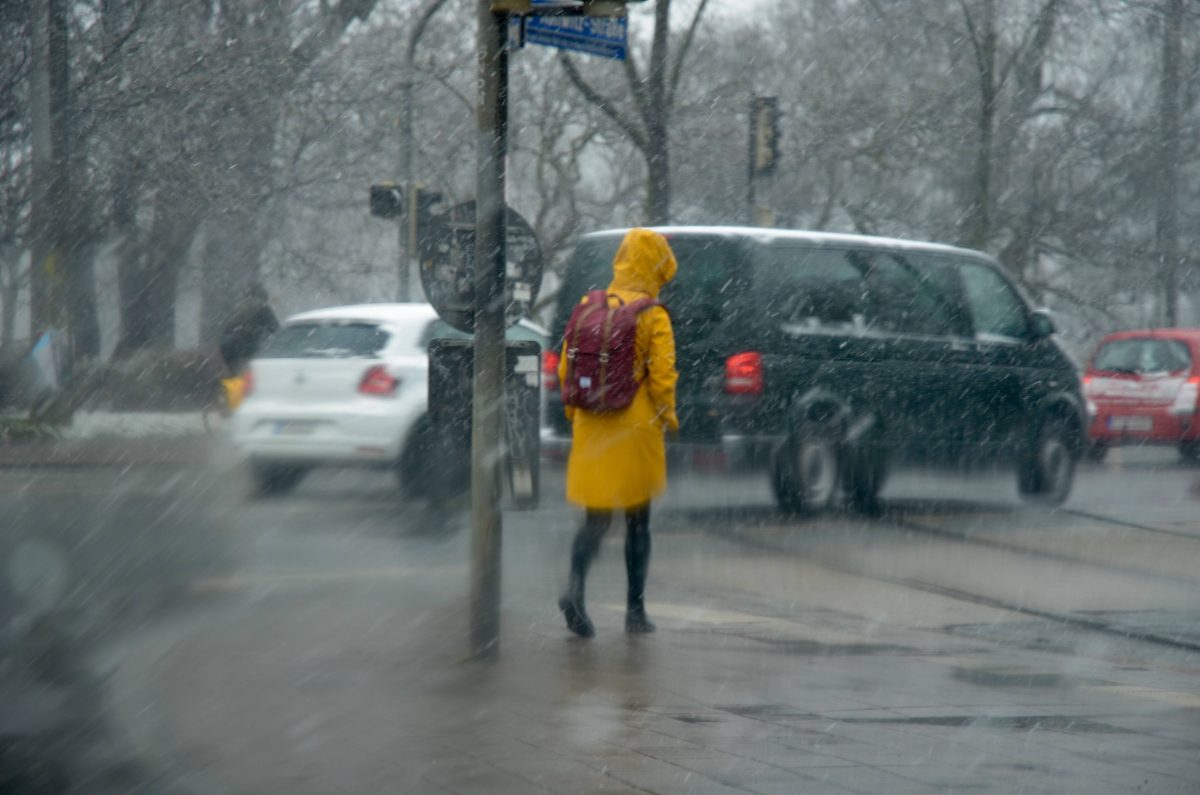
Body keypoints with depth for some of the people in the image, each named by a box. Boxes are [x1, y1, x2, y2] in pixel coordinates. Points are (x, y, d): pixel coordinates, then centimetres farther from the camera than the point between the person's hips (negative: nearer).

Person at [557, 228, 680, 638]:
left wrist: (574, 413, 19)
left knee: (596, 518, 8)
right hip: (635, 428, -3)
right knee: (637, 520, 11)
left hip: (592, 427, 3)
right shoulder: (654, 317, -11)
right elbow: (662, 376, -14)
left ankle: (574, 587, -17)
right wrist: (668, 416, 3)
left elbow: (566, 368, 7)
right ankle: (635, 611, 16)